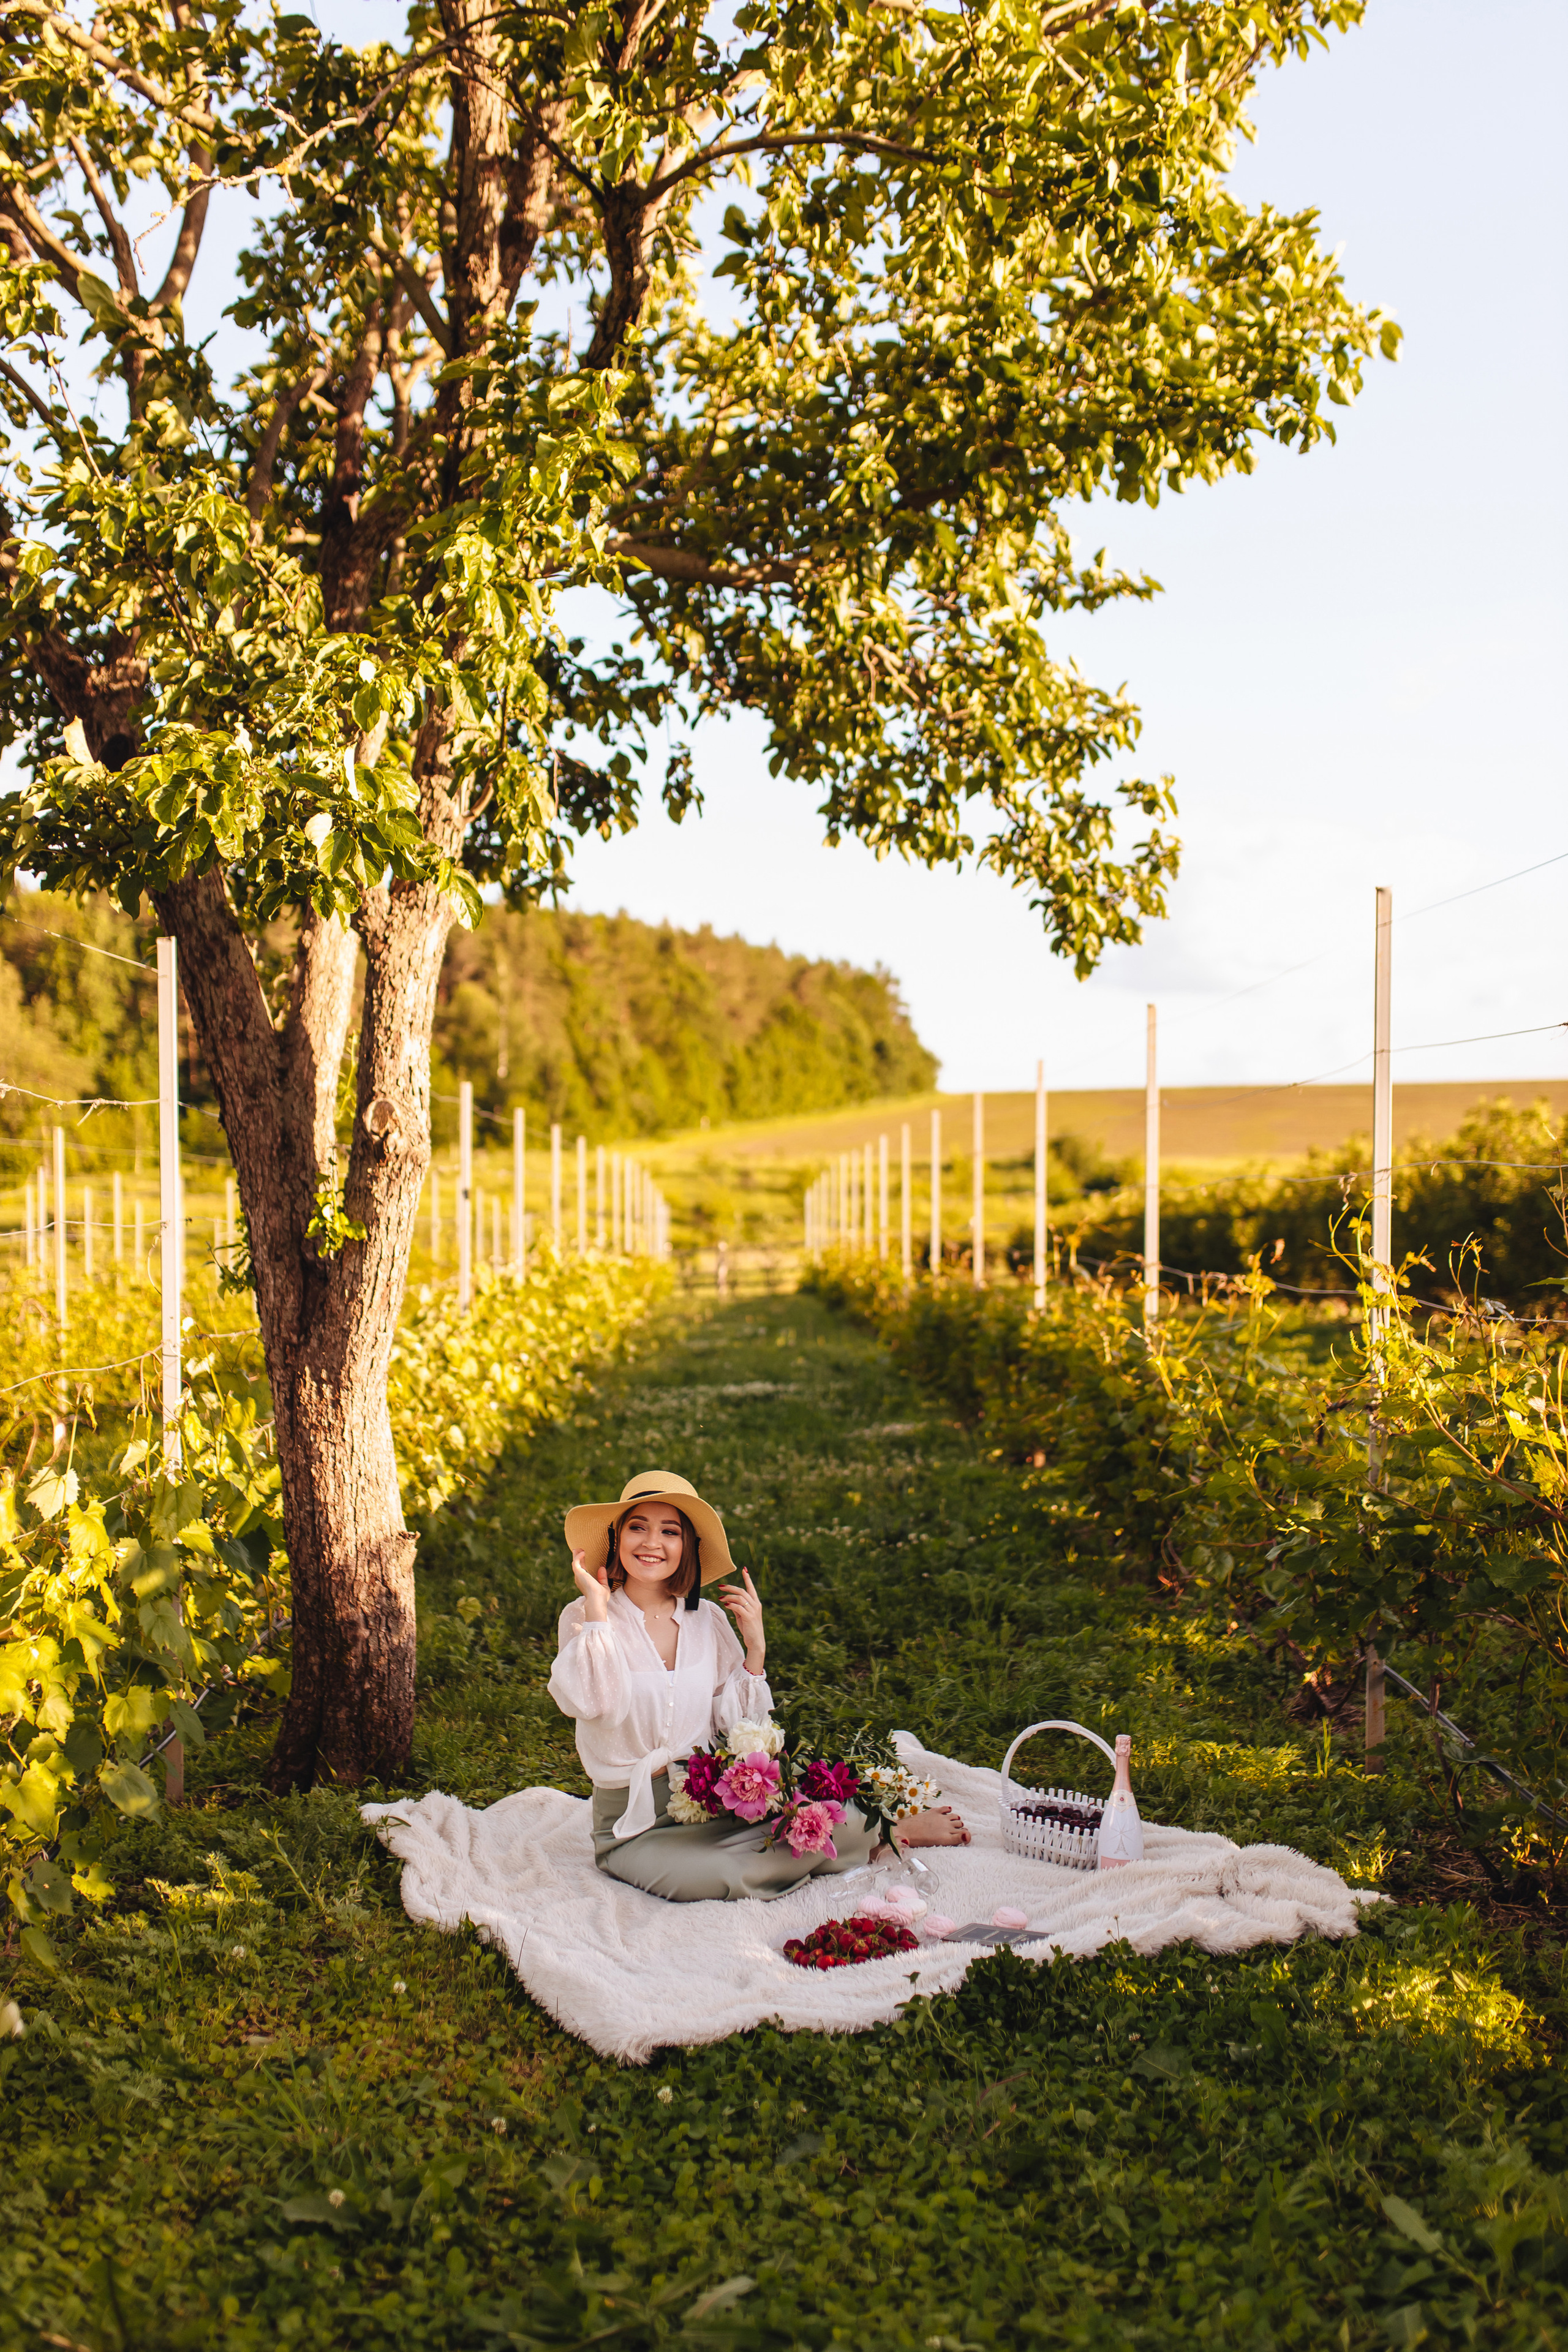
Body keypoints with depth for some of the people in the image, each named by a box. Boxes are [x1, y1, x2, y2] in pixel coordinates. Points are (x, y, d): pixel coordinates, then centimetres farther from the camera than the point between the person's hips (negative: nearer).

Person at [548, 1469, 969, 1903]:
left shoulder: (709, 1619, 4)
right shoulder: (583, 1617, -6)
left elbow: (736, 1725, 3)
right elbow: (595, 1704, -23)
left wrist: (755, 1648, -6)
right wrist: (596, 1607, -20)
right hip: (636, 1829, -3)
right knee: (719, 1879, -32)